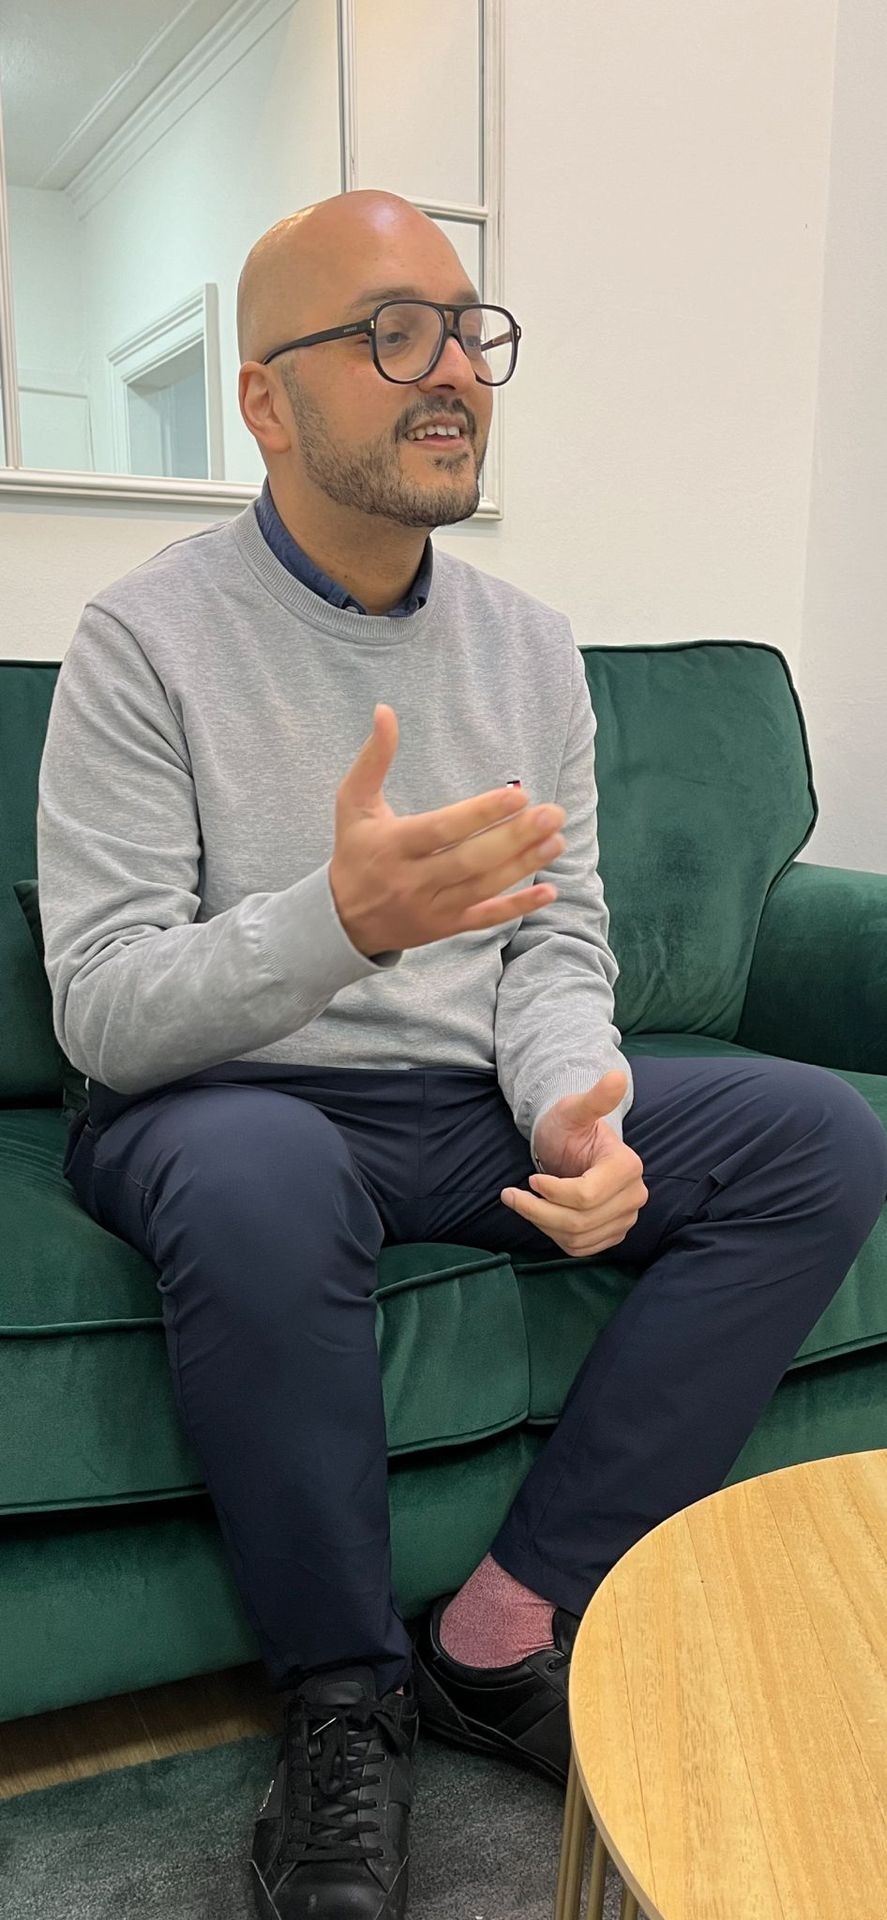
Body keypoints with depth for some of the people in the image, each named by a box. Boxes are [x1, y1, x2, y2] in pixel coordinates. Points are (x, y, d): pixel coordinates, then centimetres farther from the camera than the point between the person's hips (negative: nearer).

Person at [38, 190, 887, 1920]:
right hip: (229, 1101, -4)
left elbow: (558, 944, 6)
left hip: (469, 1104, 5)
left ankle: (506, 1630, -12)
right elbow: (100, 1011, -15)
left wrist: (573, 1110, -17)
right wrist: (341, 919, -34)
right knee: (256, 1174, -40)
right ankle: (343, 1695, -13)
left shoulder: (531, 649, 7)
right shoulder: (147, 641, -9)